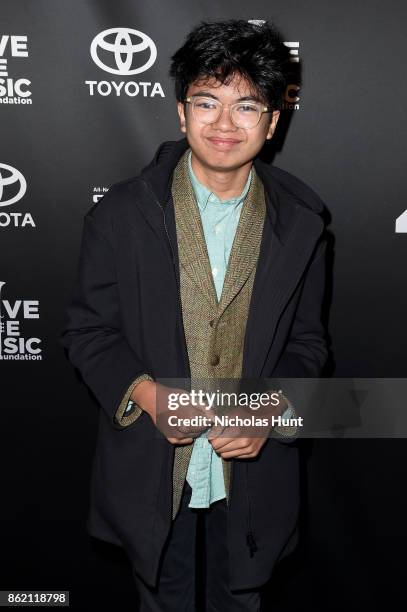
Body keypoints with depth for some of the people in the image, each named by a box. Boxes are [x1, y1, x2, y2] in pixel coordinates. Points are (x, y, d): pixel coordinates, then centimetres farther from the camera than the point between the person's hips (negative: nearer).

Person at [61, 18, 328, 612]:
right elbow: (87, 330, -5)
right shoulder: (121, 213, -11)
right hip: (151, 467, -1)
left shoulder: (300, 225, -6)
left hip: (254, 467, 1)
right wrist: (143, 392, -22)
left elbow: (306, 341, 2)